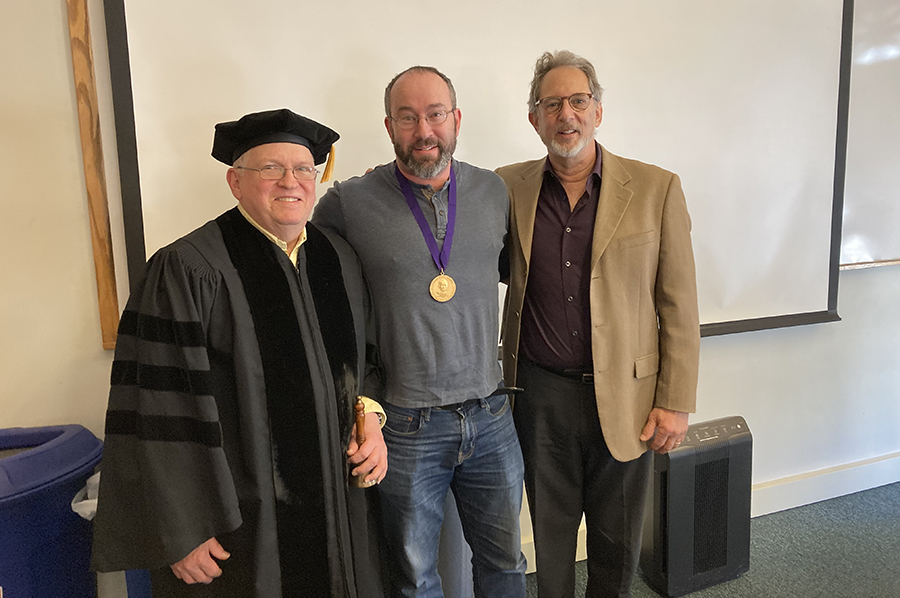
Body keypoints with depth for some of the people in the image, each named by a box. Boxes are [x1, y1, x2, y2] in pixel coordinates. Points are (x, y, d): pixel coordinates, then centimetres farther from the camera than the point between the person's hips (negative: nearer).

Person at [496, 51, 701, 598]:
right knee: (550, 532, 18)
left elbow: (680, 307, -2)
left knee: (617, 541, 17)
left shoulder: (656, 189, -3)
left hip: (624, 398, -1)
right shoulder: (509, 188, 1)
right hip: (539, 394, 1)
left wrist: (676, 403, -5)